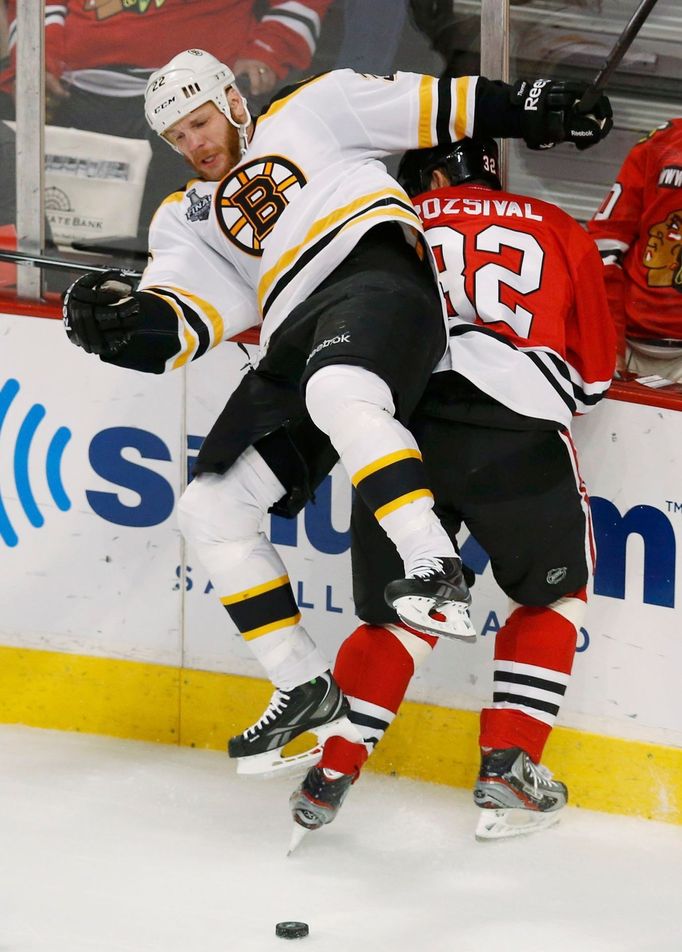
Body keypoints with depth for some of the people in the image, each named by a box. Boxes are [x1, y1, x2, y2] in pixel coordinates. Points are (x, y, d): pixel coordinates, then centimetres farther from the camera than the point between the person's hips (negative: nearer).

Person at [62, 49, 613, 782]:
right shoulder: (185, 219, 27)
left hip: (375, 274, -6)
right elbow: (185, 315, 10)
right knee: (210, 508, -3)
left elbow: (425, 104, 17)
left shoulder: (308, 114, 20)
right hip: (294, 346, 6)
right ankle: (306, 690, 2)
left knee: (336, 393, -40)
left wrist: (529, 109, 9)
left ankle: (436, 571, -45)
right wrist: (123, 317, -12)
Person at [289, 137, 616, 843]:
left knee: (402, 614, 18)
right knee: (553, 594, 22)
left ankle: (332, 771, 10)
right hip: (517, 435, -1)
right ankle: (507, 766, 15)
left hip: (397, 430, 1)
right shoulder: (556, 230, 23)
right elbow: (593, 374, 28)